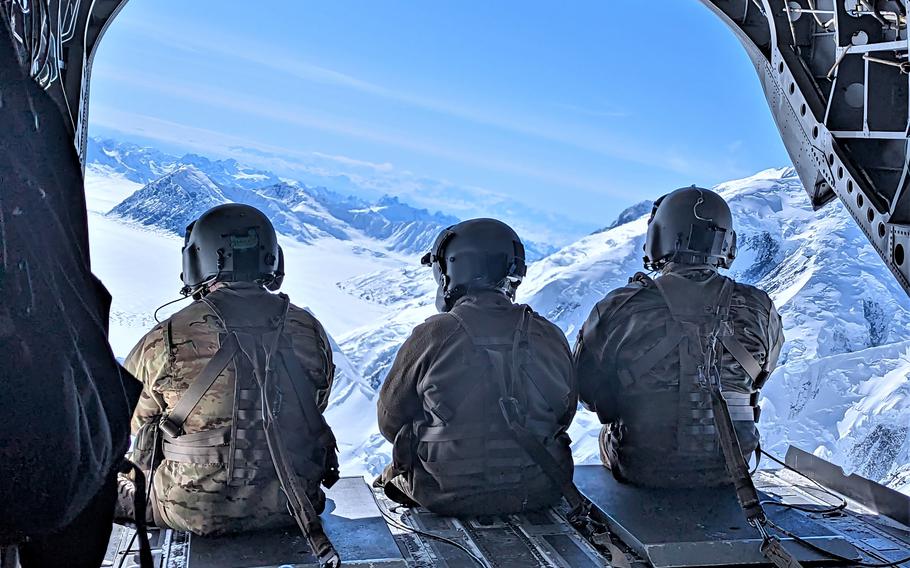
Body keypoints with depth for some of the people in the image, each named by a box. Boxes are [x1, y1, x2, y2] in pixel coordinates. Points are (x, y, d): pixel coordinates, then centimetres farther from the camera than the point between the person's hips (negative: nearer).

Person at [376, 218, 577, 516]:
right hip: (537, 493, 3)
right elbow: (564, 416, 8)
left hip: (449, 497, -3)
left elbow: (391, 419, -4)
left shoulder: (431, 337, -16)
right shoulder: (551, 337, -6)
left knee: (392, 476, 27)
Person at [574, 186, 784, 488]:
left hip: (641, 471, -2)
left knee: (608, 435, 32)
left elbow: (586, 386, -4)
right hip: (727, 472, 2)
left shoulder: (620, 307, -18)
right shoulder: (759, 308, -10)